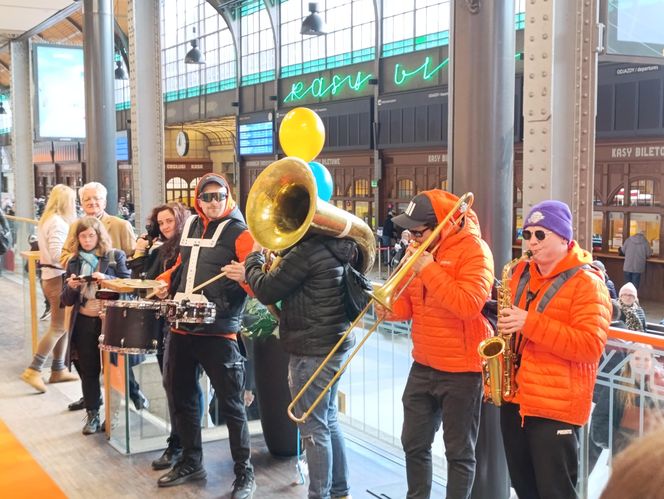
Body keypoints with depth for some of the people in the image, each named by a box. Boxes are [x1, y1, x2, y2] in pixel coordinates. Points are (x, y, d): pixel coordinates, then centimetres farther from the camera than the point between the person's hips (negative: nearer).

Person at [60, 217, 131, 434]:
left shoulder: (116, 256, -1)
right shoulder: (74, 262, 9)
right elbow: (67, 300, 8)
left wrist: (107, 279, -21)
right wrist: (71, 287, -13)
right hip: (83, 323, 3)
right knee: (88, 371, 7)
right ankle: (92, 415, 17)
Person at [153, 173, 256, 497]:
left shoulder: (238, 232, -6)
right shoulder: (191, 226, 14)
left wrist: (244, 277, -36)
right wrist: (165, 282, 12)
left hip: (218, 331, -7)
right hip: (181, 326, 7)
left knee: (231, 404, -2)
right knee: (182, 396, 16)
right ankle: (191, 462, 32)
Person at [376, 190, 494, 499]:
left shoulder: (473, 250, -16)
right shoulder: (422, 250, 8)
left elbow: (469, 304, -28)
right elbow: (410, 300, 14)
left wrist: (429, 270, -24)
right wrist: (392, 308, -9)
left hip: (462, 371, -8)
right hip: (423, 366, 8)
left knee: (459, 452, 6)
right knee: (414, 444, 17)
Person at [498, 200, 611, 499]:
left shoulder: (587, 283, -13)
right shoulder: (522, 272, 10)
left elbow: (591, 345, -22)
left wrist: (530, 323, -26)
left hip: (555, 407, -7)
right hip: (514, 398, 7)